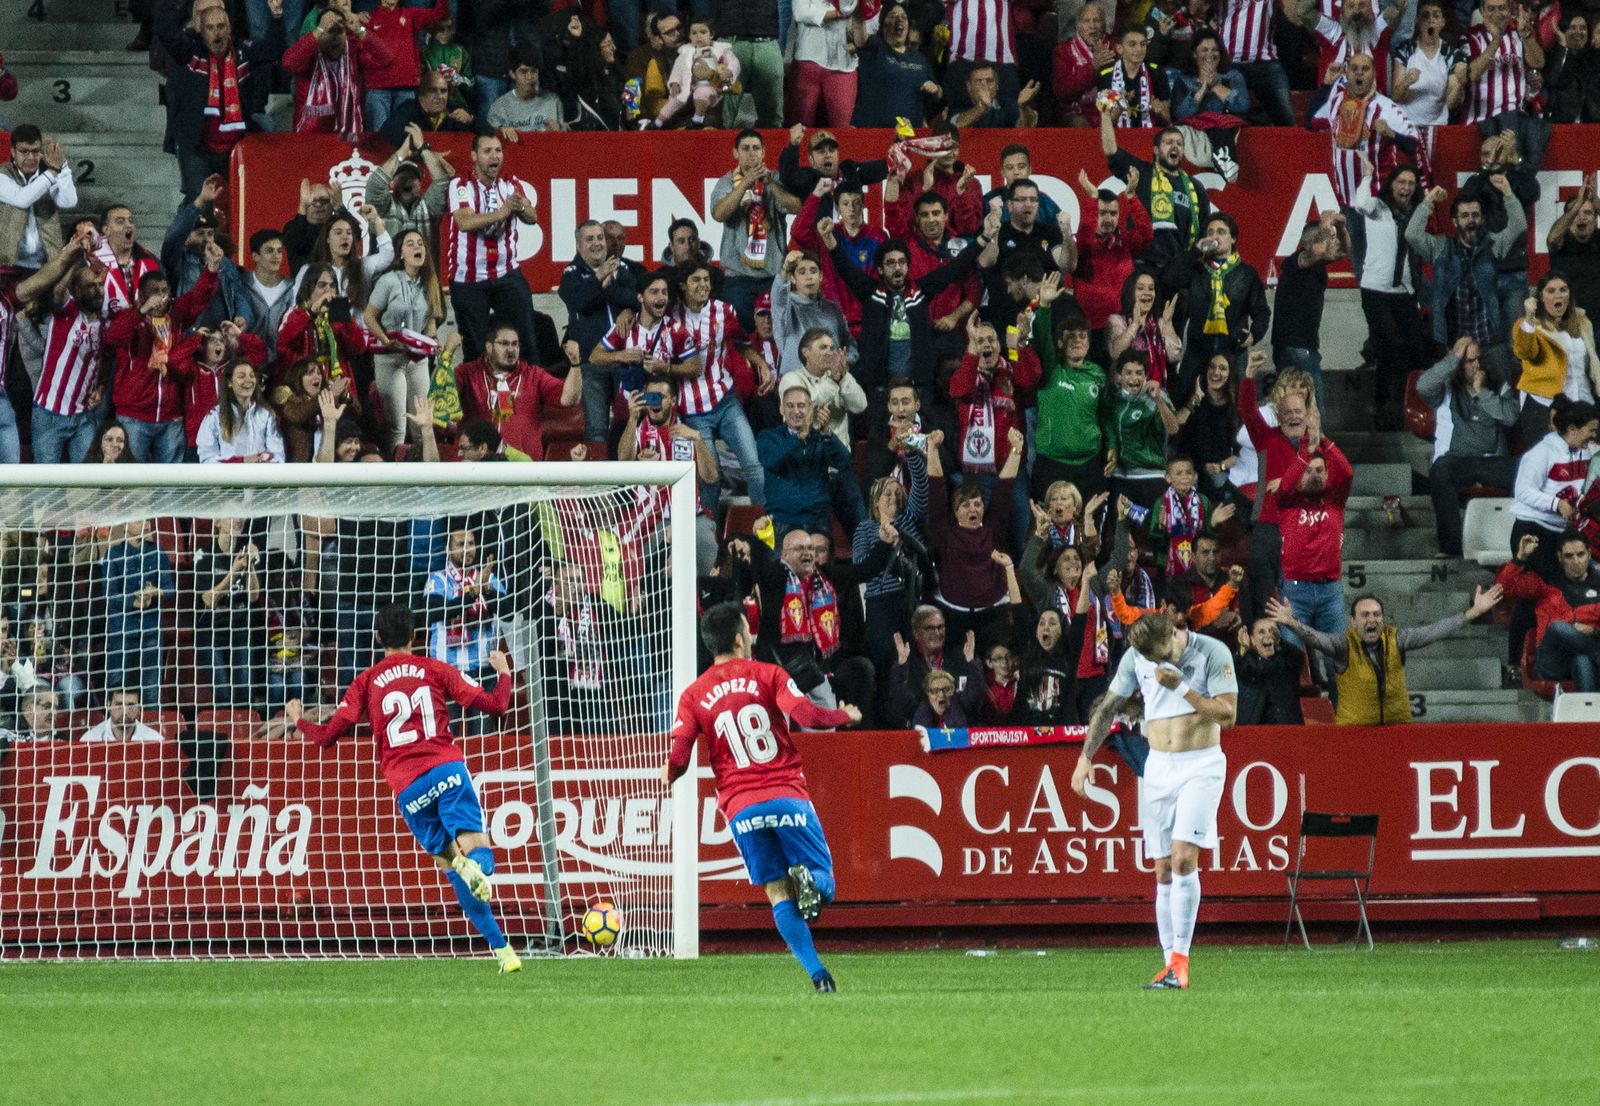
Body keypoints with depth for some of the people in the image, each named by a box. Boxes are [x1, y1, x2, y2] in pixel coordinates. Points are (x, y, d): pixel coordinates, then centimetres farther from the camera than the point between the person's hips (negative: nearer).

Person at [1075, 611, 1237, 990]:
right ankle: (1171, 964, 6)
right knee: (1164, 871, 3)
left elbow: (1227, 714, -14)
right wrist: (1086, 757, 7)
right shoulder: (1134, 658, 2)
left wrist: (1180, 686, -20)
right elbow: (1108, 706, 13)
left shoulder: (1213, 653, -10)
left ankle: (1180, 959, -18)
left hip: (1201, 766, -4)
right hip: (1158, 768, 4)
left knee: (1183, 857, -18)